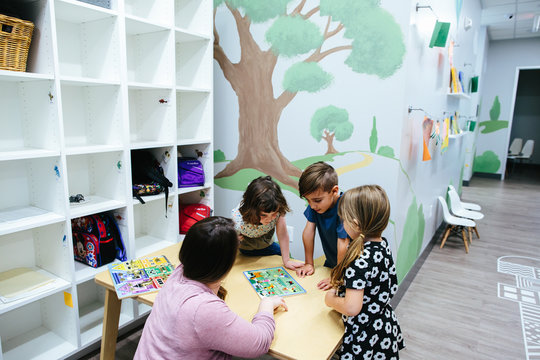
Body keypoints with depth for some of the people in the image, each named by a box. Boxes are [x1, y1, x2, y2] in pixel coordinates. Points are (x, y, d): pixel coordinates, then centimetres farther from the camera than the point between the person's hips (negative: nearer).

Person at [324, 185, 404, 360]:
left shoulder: (360, 260, -32)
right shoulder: (383, 244, -6)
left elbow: (352, 308, -34)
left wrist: (331, 299, -13)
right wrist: (339, 279, 9)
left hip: (366, 337, -8)